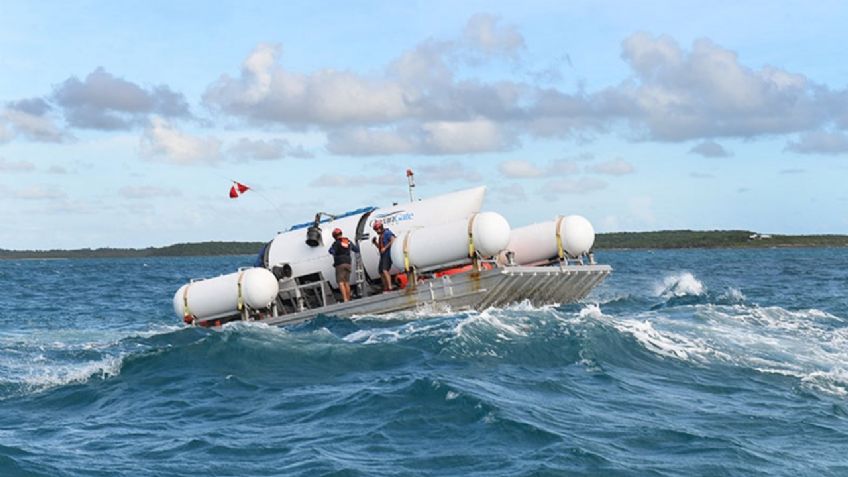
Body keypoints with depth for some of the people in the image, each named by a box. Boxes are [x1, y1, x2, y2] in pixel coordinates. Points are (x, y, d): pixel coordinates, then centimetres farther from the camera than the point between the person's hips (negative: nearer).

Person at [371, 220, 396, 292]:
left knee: (385, 270, -21)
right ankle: (385, 288, 18)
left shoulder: (387, 233, -7)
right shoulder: (380, 236, 20)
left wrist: (385, 248, -21)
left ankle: (390, 287, -27)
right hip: (383, 255, 10)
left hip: (388, 254, -10)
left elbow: (393, 240, -22)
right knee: (381, 271, 11)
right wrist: (375, 242, 9)